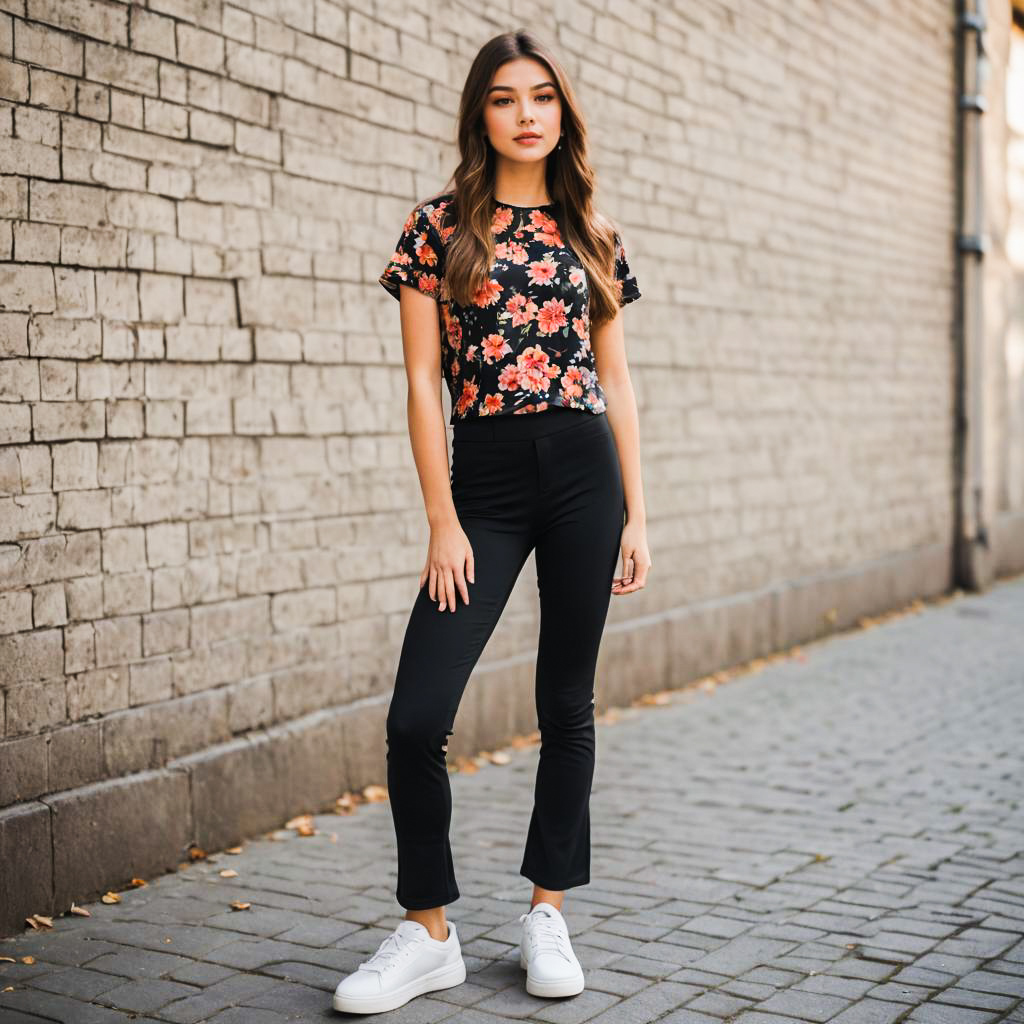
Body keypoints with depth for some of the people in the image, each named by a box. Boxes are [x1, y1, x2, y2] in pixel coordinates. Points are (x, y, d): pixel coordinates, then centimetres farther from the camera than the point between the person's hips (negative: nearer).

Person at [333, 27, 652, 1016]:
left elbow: (616, 380, 12)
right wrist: (443, 521, -7)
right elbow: (423, 379, -1)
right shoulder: (439, 225, 3)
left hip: (585, 471, 2)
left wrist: (636, 516, 7)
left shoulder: (592, 235, 11)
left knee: (568, 703, 7)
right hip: (485, 477, -2)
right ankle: (429, 932, 9)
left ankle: (547, 912, 23)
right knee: (416, 715, -9)